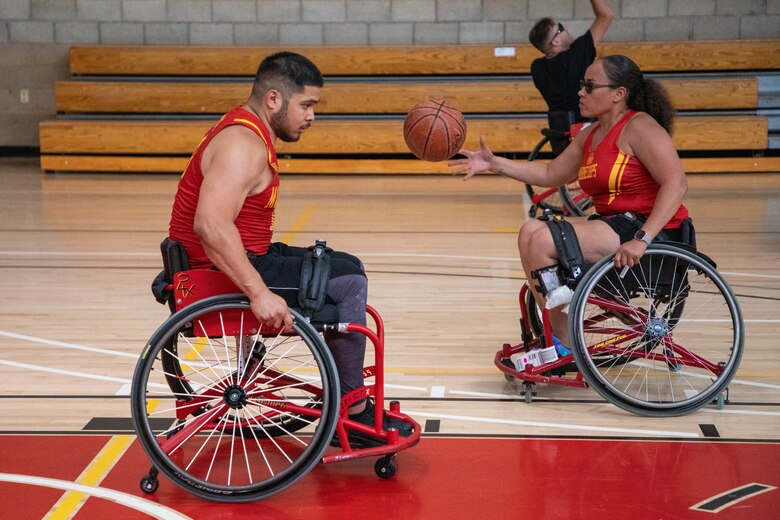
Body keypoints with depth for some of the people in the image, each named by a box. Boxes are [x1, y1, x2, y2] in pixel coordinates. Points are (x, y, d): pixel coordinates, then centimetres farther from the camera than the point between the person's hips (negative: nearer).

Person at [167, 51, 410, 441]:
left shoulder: (249, 131, 13)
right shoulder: (243, 144, -20)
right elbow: (211, 224, -35)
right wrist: (259, 293, -37)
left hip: (238, 263, 11)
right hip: (221, 276, -11)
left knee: (347, 269, 16)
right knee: (348, 283, -13)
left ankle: (345, 399, 18)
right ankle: (355, 413, -3)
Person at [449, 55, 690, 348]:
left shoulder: (639, 127, -12)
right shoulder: (590, 136, 15)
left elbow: (676, 184, -21)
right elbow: (551, 174, 23)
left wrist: (642, 239, -29)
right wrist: (495, 164, 12)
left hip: (651, 229, -9)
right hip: (613, 224, 9)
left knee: (544, 240, -19)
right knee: (530, 231, 0)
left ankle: (563, 344, -7)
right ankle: (557, 339, -1)